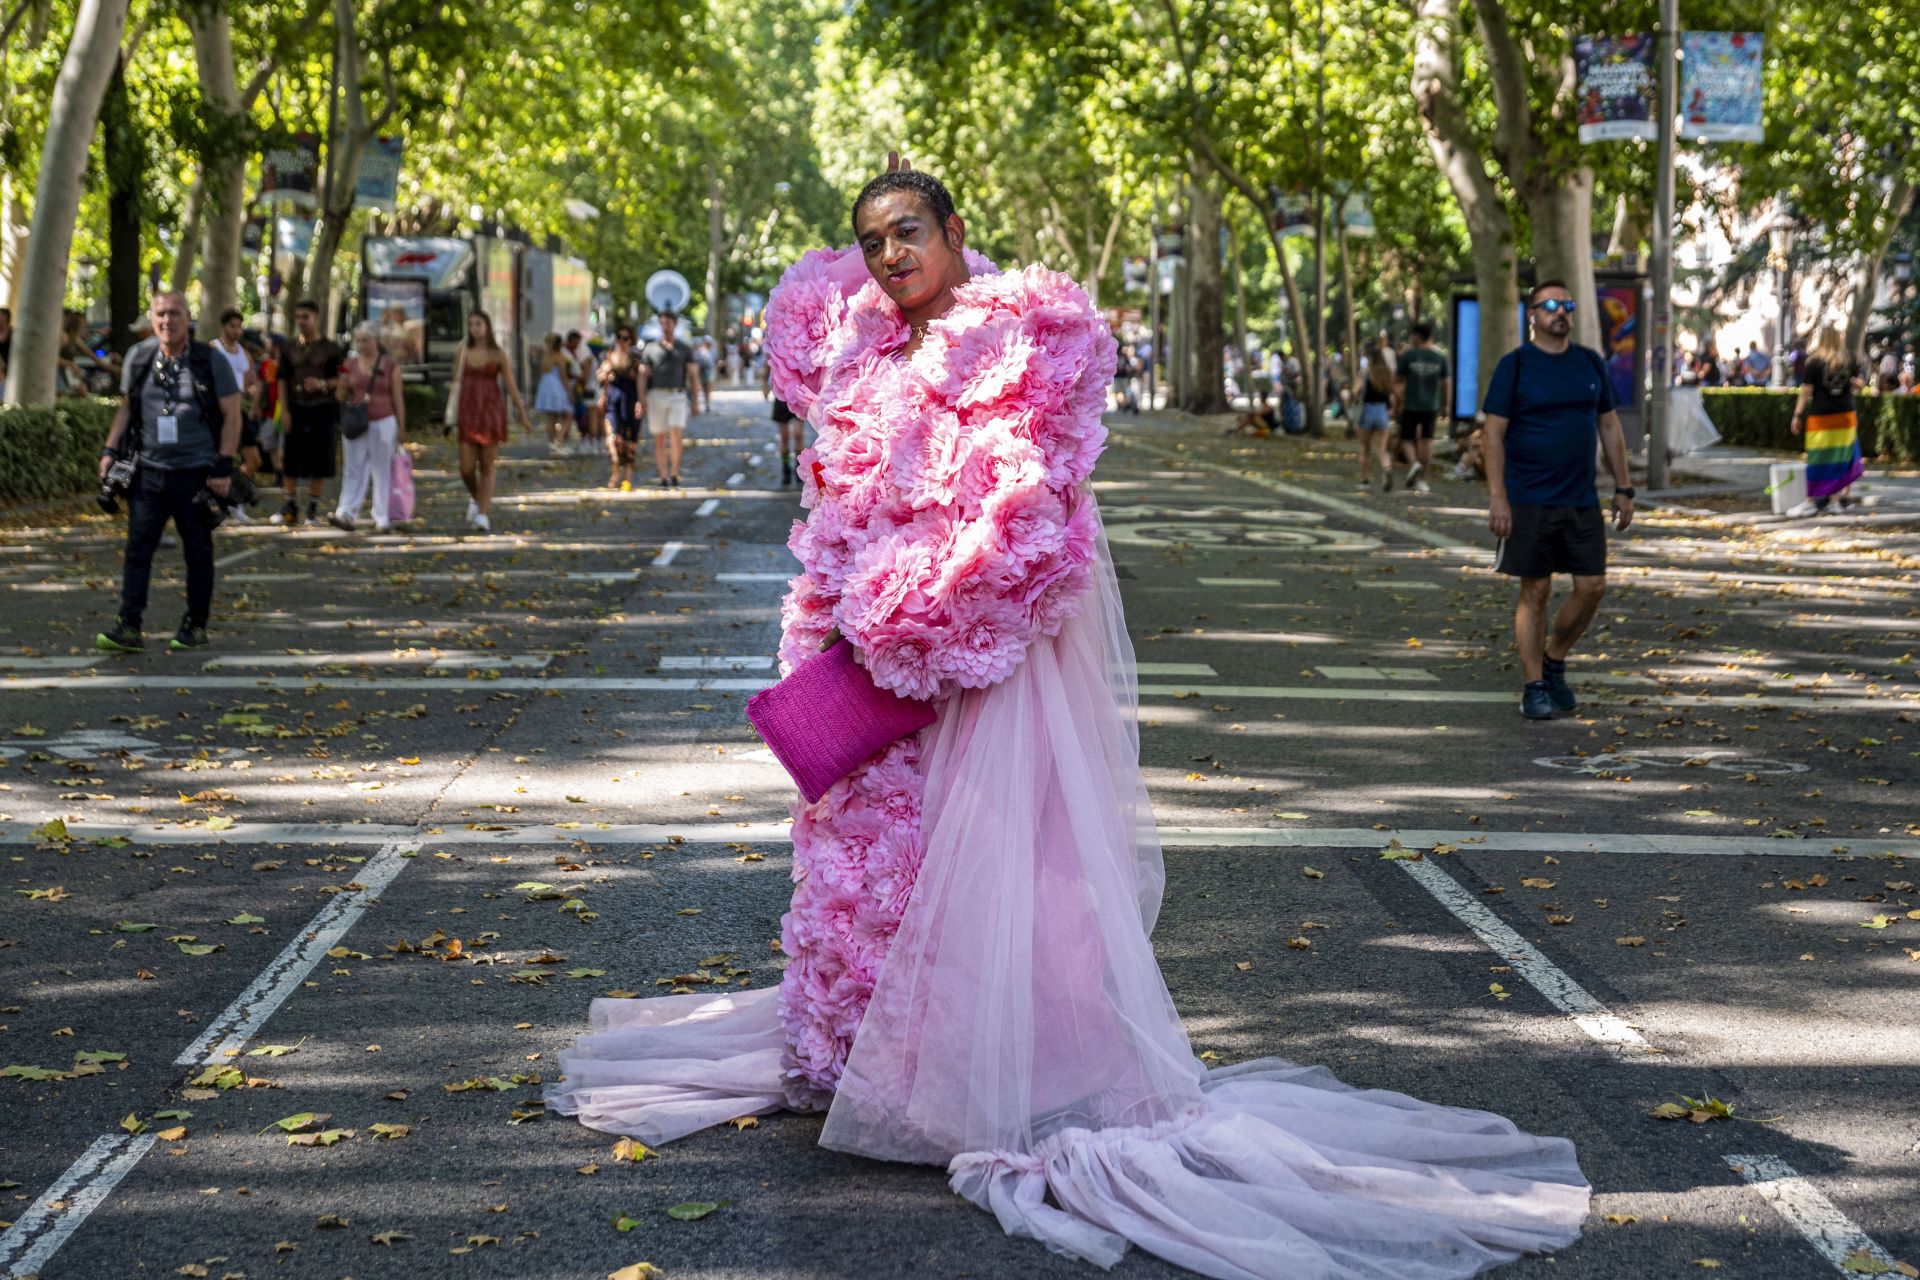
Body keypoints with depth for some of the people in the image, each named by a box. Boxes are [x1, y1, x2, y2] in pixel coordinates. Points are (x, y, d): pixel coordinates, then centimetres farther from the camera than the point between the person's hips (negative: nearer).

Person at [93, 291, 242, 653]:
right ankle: (129, 628, -7)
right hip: (148, 471, 3)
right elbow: (126, 408, 19)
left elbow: (231, 416, -3)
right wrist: (110, 450, 8)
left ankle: (195, 626, 18)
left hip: (195, 474, -3)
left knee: (198, 552, 7)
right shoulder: (140, 362, 7)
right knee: (138, 548, -5)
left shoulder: (211, 362, -3)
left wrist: (224, 467, -10)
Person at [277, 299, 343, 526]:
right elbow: (283, 380, 6)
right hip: (296, 407, 2)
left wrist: (322, 384, -18)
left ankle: (313, 509, 13)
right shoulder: (290, 348, 7)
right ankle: (291, 508, 9)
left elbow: (340, 380, 2)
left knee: (318, 460, 1)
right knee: (290, 459, -1)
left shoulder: (330, 348, 2)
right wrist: (285, 411, -3)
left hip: (322, 408, -2)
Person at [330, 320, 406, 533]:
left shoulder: (390, 365, 1)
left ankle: (382, 519, 7)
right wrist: (343, 387, -9)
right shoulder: (351, 363, 7)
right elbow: (342, 398, 14)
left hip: (383, 423, -2)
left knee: (382, 471, 3)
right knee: (354, 469, -5)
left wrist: (401, 428, -1)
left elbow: (398, 398, 2)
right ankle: (346, 514, -13)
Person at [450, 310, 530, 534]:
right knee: (466, 467, -4)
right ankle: (475, 499, 27)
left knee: (487, 466, -3)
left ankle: (482, 515, 0)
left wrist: (523, 415, 2)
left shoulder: (498, 355, 2)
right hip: (468, 412, 1)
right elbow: (456, 383, 8)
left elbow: (511, 386, 4)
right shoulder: (463, 352, 7)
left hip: (492, 411, -1)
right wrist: (451, 414, 0)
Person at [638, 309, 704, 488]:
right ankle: (663, 478, 10)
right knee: (660, 439, 3)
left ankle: (674, 476, -14)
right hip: (656, 396, 1)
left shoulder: (684, 349, 7)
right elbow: (643, 375, 3)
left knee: (676, 435, -16)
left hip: (678, 397, -1)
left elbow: (693, 375, 8)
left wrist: (696, 400, 2)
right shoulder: (650, 348, 5)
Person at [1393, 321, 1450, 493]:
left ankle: (1413, 463, -22)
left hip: (1411, 405, -3)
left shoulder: (1408, 355, -7)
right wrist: (1445, 406, 15)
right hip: (1431, 406, 3)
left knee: (1407, 439, 8)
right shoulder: (1440, 358, 2)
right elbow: (1447, 384, 5)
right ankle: (1422, 480, 6)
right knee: (1427, 440, 7)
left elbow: (1397, 380, 0)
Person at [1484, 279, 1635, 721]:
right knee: (1536, 591, 0)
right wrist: (1498, 498, -14)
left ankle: (1554, 663, 23)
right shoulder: (1514, 365, -4)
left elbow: (1609, 426, 14)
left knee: (1592, 586, 2)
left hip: (1582, 501, 4)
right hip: (1529, 502, -4)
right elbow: (1494, 432, -7)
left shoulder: (1591, 363, 9)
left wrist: (1623, 489, 10)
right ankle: (1534, 688, 9)